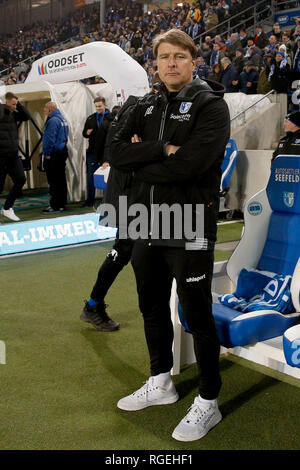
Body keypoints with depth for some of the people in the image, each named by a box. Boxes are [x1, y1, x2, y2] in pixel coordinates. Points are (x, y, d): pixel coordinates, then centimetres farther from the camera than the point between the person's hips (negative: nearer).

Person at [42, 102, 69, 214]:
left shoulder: (53, 120, -16)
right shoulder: (62, 119, 14)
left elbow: (50, 139, -21)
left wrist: (47, 153, -13)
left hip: (53, 154, -10)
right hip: (62, 152, 10)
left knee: (53, 182, -6)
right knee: (61, 179, 12)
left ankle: (55, 206, -4)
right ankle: (62, 203, 19)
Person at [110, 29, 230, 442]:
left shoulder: (210, 105, -7)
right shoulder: (146, 108, 13)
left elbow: (189, 164, -22)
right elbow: (116, 152, 0)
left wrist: (140, 162, -8)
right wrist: (161, 150, -15)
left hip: (189, 230, -7)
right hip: (147, 227, 7)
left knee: (197, 315, 3)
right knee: (153, 307, 18)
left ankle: (208, 402, 20)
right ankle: (161, 384, 38)